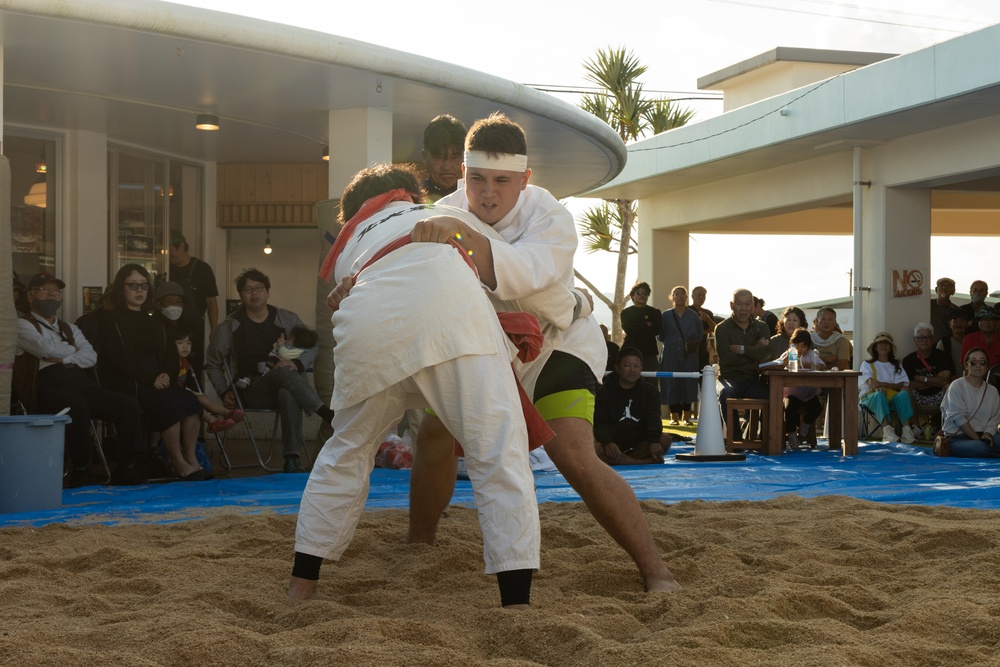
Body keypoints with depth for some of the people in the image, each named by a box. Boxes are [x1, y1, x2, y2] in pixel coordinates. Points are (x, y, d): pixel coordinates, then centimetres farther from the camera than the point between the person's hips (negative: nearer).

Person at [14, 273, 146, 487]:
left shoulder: (70, 329, 31)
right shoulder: (22, 324, 12)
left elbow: (91, 357, 14)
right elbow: (46, 348, -6)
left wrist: (63, 358, -4)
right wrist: (74, 350, 11)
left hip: (80, 381, 6)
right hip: (47, 385, -6)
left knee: (128, 404, -19)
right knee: (77, 406, -40)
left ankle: (126, 467, -17)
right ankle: (79, 470, -26)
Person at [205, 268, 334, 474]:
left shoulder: (288, 319, 10)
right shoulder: (230, 327, 6)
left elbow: (311, 347, 11)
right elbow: (212, 364, 18)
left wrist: (297, 364, -11)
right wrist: (224, 392, 5)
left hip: (285, 388, 2)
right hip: (251, 393, -1)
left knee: (288, 395, -39)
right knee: (284, 372, -35)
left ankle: (292, 459, -44)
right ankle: (326, 413, -42)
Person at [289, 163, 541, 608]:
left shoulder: (347, 251, 40)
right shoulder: (447, 216, 41)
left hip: (366, 326, 2)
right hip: (449, 312, -2)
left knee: (347, 452, 24)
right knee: (498, 454, 2)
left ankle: (302, 583, 30)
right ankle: (516, 602, -7)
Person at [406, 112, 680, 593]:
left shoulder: (550, 220, -27)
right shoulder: (449, 211, -11)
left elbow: (518, 275, -46)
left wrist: (464, 235, -61)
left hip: (556, 348, -5)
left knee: (574, 456, -24)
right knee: (433, 436, -1)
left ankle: (655, 570, -18)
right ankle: (419, 545, 25)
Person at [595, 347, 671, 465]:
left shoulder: (650, 392, 5)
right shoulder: (605, 392, 0)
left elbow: (653, 419, -10)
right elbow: (600, 423, -9)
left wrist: (654, 441, -32)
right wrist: (607, 442, -32)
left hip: (640, 442, 2)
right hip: (614, 441, -2)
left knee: (665, 440, -26)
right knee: (594, 448, -35)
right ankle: (646, 462, -34)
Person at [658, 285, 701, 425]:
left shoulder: (693, 316, 9)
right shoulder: (666, 316, 7)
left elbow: (700, 335, 8)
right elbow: (661, 336, 7)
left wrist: (694, 344, -8)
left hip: (689, 356, 0)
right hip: (670, 356, 0)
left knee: (688, 385, -3)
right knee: (671, 385, -3)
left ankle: (686, 416, 4)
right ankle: (674, 416, 5)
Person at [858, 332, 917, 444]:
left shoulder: (896, 366, 22)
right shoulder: (867, 364, 17)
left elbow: (901, 385, 3)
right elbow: (870, 381, -5)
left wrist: (884, 384, -15)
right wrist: (879, 388, -29)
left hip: (892, 398, 2)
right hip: (872, 398, -2)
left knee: (904, 393, -30)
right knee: (879, 394, -37)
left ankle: (906, 429, -44)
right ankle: (887, 430, -56)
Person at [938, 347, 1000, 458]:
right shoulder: (956, 386, -2)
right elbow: (958, 417, -10)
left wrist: (987, 434, -14)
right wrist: (978, 439, -13)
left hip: (982, 435, 4)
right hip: (957, 437, -4)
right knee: (981, 448, -36)